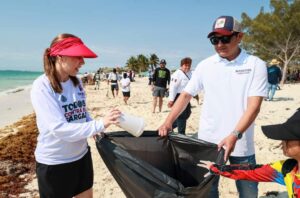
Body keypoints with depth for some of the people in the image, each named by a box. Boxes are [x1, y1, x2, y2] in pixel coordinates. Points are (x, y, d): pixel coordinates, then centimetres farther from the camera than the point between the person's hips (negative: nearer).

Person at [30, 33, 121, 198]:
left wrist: (95, 130, -6)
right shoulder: (42, 86, -20)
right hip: (54, 163, -6)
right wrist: (100, 125, -30)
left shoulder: (77, 82, 0)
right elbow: (59, 129, -27)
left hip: (81, 155, 6)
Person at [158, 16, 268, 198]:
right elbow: (186, 95, 5)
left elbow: (254, 105, -12)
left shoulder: (256, 65, -5)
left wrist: (234, 136, -24)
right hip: (207, 141, 2)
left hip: (241, 143, -1)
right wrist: (168, 122, -7)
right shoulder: (205, 65, 2)